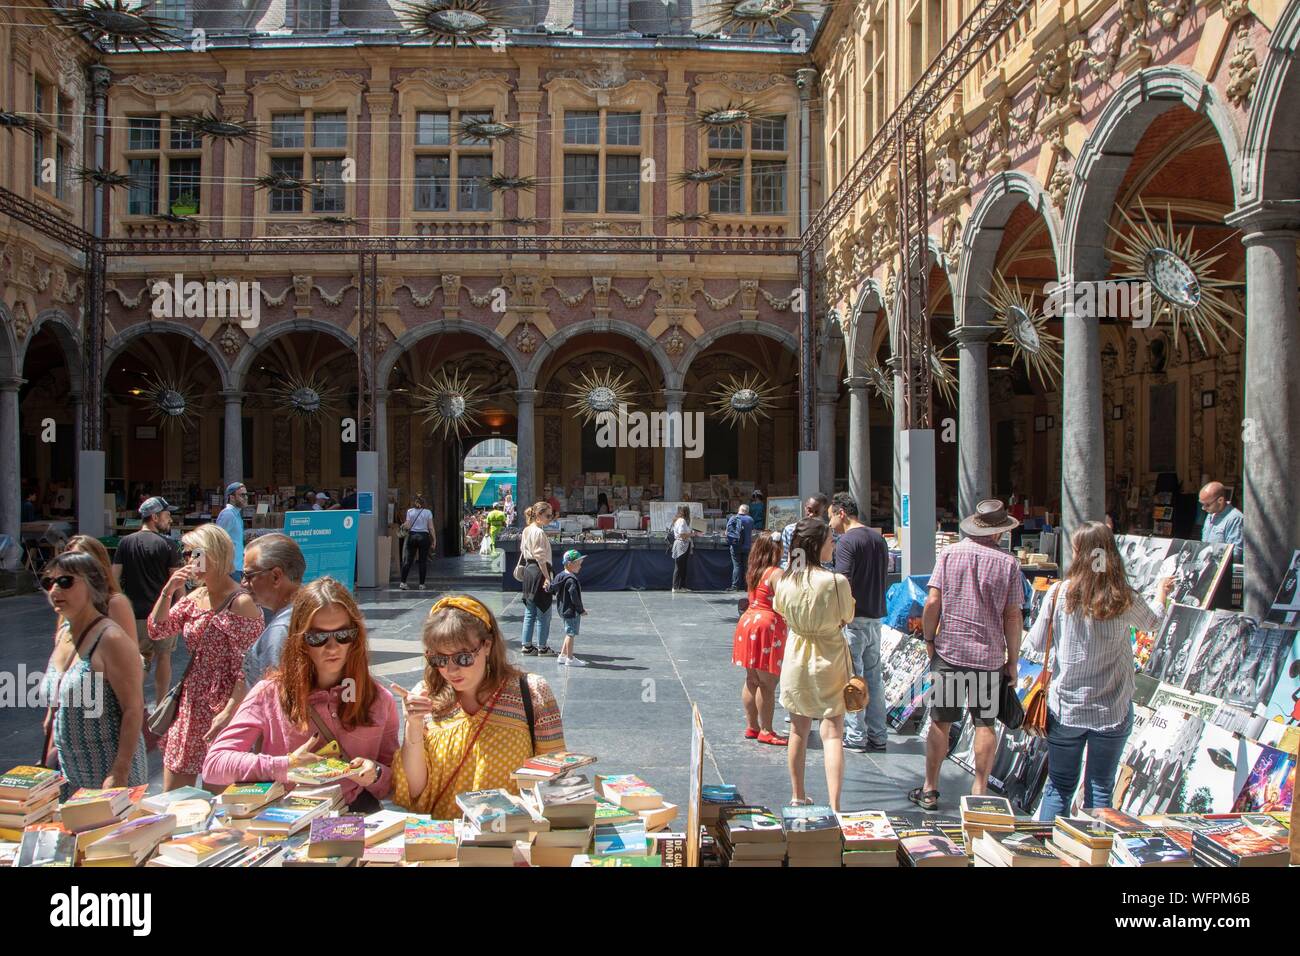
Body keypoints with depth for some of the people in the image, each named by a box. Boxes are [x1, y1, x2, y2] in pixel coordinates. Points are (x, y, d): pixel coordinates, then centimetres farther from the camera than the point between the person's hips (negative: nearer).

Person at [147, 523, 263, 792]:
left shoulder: (240, 603, -15)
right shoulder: (195, 597, 9)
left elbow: (248, 668, -17)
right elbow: (157, 630, 10)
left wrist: (229, 713, -23)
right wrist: (168, 591, -2)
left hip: (222, 706, -8)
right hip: (191, 703, 8)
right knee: (171, 797, 13)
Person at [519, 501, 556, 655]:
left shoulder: (526, 530, 12)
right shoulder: (539, 532, -16)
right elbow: (540, 557, -19)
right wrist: (547, 577, -18)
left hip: (528, 570, 10)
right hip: (539, 572, -10)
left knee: (529, 612, 14)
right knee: (543, 612, -1)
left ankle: (526, 645, 17)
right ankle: (542, 647, 5)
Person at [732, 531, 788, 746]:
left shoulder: (753, 572, 11)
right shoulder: (776, 573, -13)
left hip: (749, 621, 9)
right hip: (767, 626, -9)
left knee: (752, 680, 14)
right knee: (767, 683, -2)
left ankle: (751, 726, 21)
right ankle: (766, 731, 2)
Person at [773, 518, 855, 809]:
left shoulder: (784, 581, -7)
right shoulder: (836, 581, -19)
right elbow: (848, 617, -4)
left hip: (796, 655, 4)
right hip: (829, 658, -4)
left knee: (799, 729, 18)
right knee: (832, 733, 0)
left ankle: (798, 797, 29)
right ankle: (834, 807, -7)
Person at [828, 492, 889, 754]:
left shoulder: (847, 541, -13)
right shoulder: (878, 539, 12)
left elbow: (844, 584, -20)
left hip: (853, 618, -8)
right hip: (876, 616, 8)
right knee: (873, 677, 12)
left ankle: (855, 737, 4)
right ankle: (877, 737, 17)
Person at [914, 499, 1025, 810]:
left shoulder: (949, 553, -3)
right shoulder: (1008, 562, -4)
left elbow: (932, 603, -7)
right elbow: (1013, 616, -4)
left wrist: (929, 639, 7)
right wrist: (1013, 659, 5)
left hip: (948, 651, 1)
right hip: (989, 655, 0)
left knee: (941, 722, 8)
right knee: (985, 724, 10)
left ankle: (929, 790, 14)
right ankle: (979, 790, 13)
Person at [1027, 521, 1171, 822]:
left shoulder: (1059, 593, -11)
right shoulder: (1124, 599, -9)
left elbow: (1037, 644, -3)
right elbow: (1152, 622, 14)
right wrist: (1162, 592, 35)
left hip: (1066, 708, 0)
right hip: (1112, 711, 0)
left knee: (1059, 788, 12)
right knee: (1101, 789, 11)